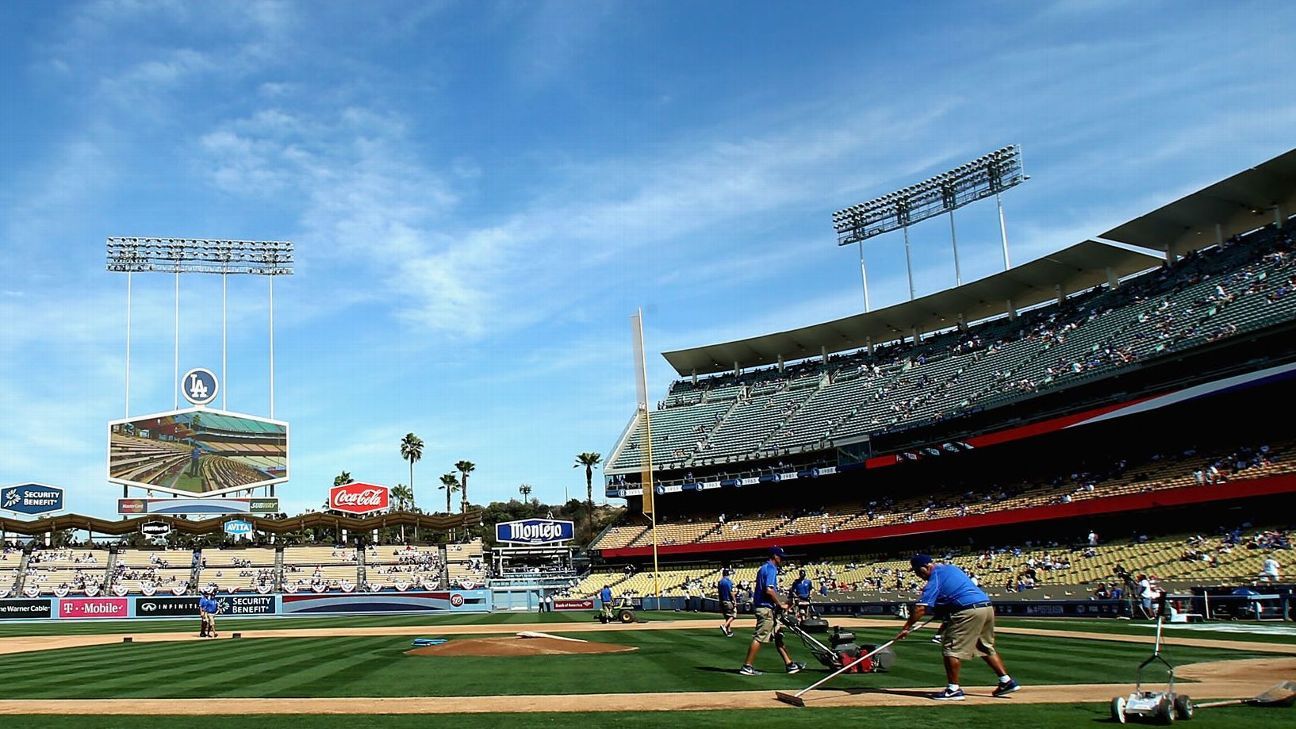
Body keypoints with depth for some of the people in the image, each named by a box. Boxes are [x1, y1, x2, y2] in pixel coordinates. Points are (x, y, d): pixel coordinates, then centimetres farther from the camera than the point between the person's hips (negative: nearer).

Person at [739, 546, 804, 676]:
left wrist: (779, 603, 16)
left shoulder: (764, 568, 18)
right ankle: (747, 667, -7)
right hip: (766, 608, -11)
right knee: (759, 637, -8)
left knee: (778, 636, 13)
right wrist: (781, 604, -15)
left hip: (767, 608, 11)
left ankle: (789, 664, 17)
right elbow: (769, 590, -23)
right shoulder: (771, 569, -12)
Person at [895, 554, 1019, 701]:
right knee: (986, 648, 22)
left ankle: (953, 689, -4)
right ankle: (1007, 681, 22)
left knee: (951, 649, -3)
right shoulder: (950, 568, 20)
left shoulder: (936, 578, -7)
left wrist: (906, 628, -12)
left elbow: (921, 608, -14)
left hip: (968, 612, -9)